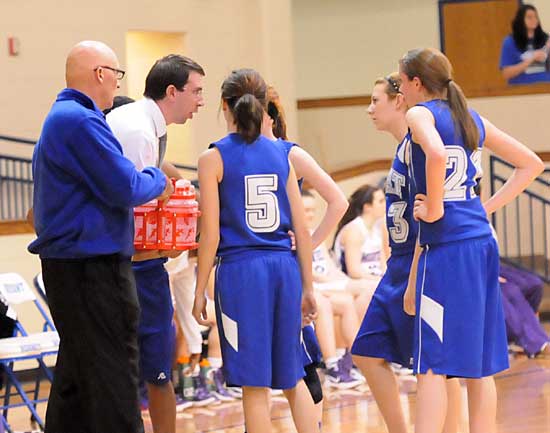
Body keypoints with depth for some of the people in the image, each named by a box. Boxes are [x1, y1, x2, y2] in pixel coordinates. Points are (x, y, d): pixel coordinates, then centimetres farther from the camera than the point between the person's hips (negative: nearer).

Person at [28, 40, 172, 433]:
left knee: (76, 378, 15)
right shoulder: (81, 121, -16)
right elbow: (125, 188, -19)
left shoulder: (59, 118, 17)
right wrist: (158, 180, 0)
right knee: (114, 375, -8)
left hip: (65, 263, 10)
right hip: (92, 265, -10)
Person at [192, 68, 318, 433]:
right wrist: (307, 287, 15)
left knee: (255, 386, 2)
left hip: (240, 270, -4)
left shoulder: (214, 158, -3)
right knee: (293, 377, 15)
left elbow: (211, 233, -7)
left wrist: (200, 290, 1)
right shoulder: (281, 155, 8)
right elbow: (301, 229, 8)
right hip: (284, 268, 4)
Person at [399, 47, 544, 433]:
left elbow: (437, 155, -28)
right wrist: (487, 207, 14)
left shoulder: (420, 113, -5)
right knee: (479, 365, 12)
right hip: (482, 242, 7)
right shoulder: (473, 119, 15)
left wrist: (434, 209, -16)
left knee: (431, 366, -8)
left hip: (446, 247, -7)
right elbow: (532, 164, 19)